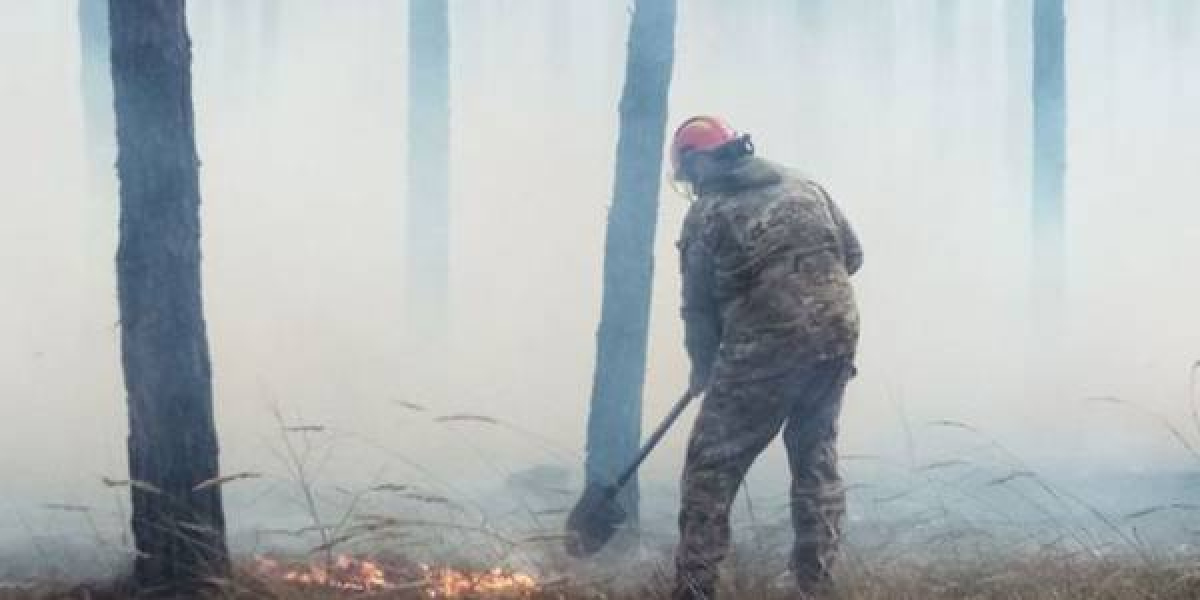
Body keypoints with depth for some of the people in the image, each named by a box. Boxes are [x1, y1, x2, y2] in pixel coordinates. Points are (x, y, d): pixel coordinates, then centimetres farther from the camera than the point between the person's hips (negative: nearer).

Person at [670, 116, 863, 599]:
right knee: (817, 458, 18)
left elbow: (699, 304, 6)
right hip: (838, 330, 6)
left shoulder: (707, 213, 3)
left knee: (712, 465, 2)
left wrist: (701, 370, 20)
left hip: (765, 340, -5)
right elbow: (852, 254, 17)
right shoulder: (802, 186, 17)